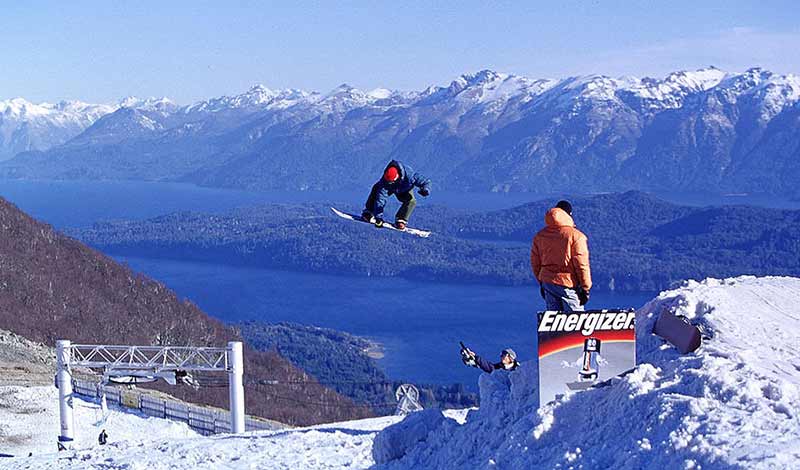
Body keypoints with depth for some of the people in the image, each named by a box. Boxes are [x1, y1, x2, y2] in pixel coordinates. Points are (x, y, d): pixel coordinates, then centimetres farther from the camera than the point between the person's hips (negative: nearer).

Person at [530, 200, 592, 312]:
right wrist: (585, 288, -5)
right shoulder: (575, 235, -11)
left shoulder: (540, 235, 6)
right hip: (568, 284, -5)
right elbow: (581, 264, -12)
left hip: (548, 283, 5)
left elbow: (535, 262, 12)